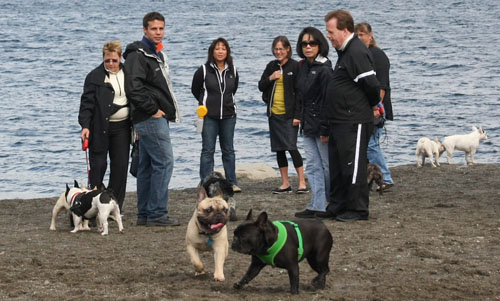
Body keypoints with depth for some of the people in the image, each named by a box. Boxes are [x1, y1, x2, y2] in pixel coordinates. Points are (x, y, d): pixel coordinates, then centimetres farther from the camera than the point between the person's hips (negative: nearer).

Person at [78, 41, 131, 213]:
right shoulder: (94, 77, -3)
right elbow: (87, 103, -7)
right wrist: (85, 126, -17)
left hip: (122, 127, 4)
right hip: (100, 127, -4)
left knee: (120, 166, 3)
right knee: (98, 165, -2)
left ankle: (115, 206, 10)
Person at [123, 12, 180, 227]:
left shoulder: (158, 54, 19)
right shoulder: (138, 55, -13)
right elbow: (133, 88, -23)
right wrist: (153, 110, -18)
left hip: (156, 117, 10)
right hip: (151, 119, -10)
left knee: (147, 166, 11)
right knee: (164, 162, -11)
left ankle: (145, 214, 14)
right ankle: (157, 213, -9)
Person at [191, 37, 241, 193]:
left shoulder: (232, 71, 4)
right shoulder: (204, 70, -7)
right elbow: (195, 90, 6)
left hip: (228, 116, 3)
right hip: (209, 116, -3)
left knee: (228, 150, 9)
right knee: (208, 150, -1)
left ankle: (232, 183, 14)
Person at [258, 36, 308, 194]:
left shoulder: (295, 66, -6)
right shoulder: (271, 66, 11)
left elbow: (299, 92, -8)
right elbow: (261, 86, 15)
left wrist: (297, 115, -13)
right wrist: (270, 78, -6)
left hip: (289, 114, -6)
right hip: (274, 114, 6)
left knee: (291, 147, -12)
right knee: (279, 149, 8)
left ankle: (302, 183, -8)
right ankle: (285, 184, 14)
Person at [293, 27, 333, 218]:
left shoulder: (324, 69, -14)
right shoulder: (303, 67, 12)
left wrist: (326, 129, -19)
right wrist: (299, 117, 13)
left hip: (321, 123, -8)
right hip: (308, 125, 8)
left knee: (328, 165, 1)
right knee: (312, 166, 5)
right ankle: (317, 207, 4)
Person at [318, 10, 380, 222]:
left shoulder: (357, 52, -18)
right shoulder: (345, 52, 15)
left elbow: (371, 84, -22)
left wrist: (372, 104, -2)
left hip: (354, 122, -11)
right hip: (339, 122, 11)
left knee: (353, 165, -4)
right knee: (336, 166, 15)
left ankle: (358, 209, 4)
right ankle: (337, 206, 23)